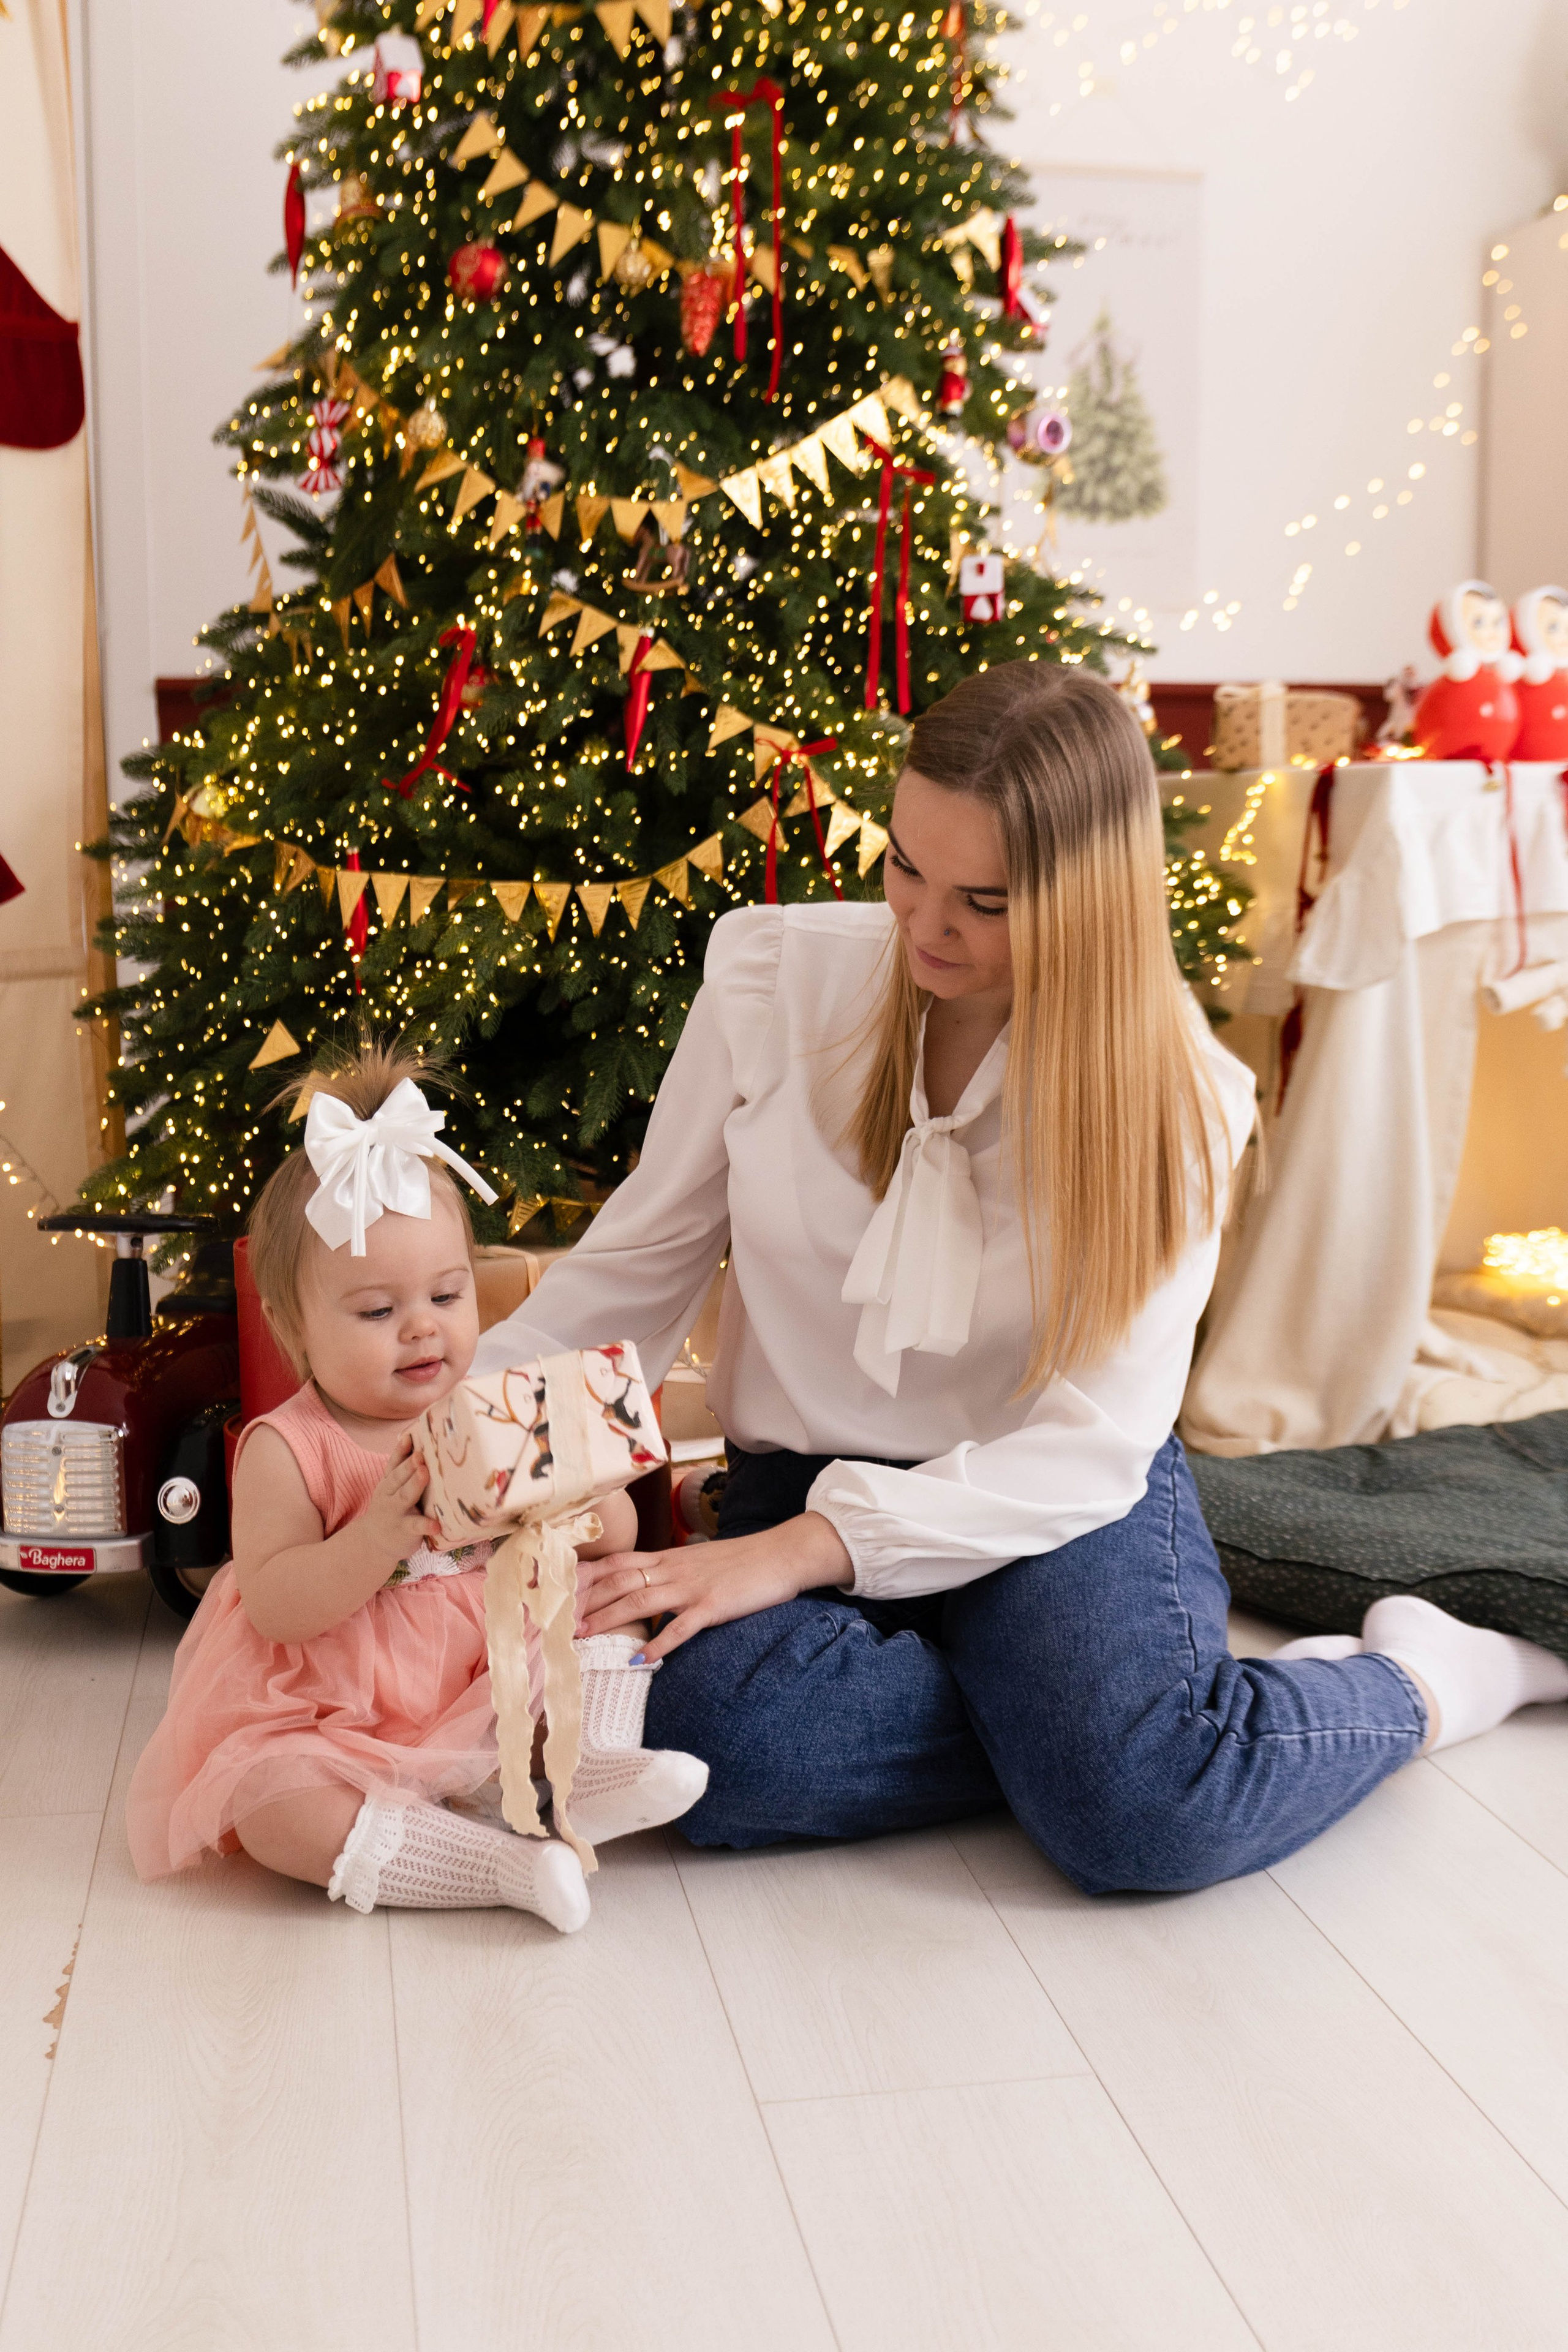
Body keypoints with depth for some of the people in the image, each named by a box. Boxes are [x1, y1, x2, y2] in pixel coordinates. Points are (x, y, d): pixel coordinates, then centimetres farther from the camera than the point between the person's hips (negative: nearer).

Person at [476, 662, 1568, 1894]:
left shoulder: (1178, 1098, -11)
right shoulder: (774, 973, -6)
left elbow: (1091, 1442, -16)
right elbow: (637, 1261, 2)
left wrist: (802, 1549, -26)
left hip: (1049, 1493, -1)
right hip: (808, 1466, 2)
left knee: (1149, 1815, -29)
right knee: (710, 1743, -31)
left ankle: (1420, 1678, 3)